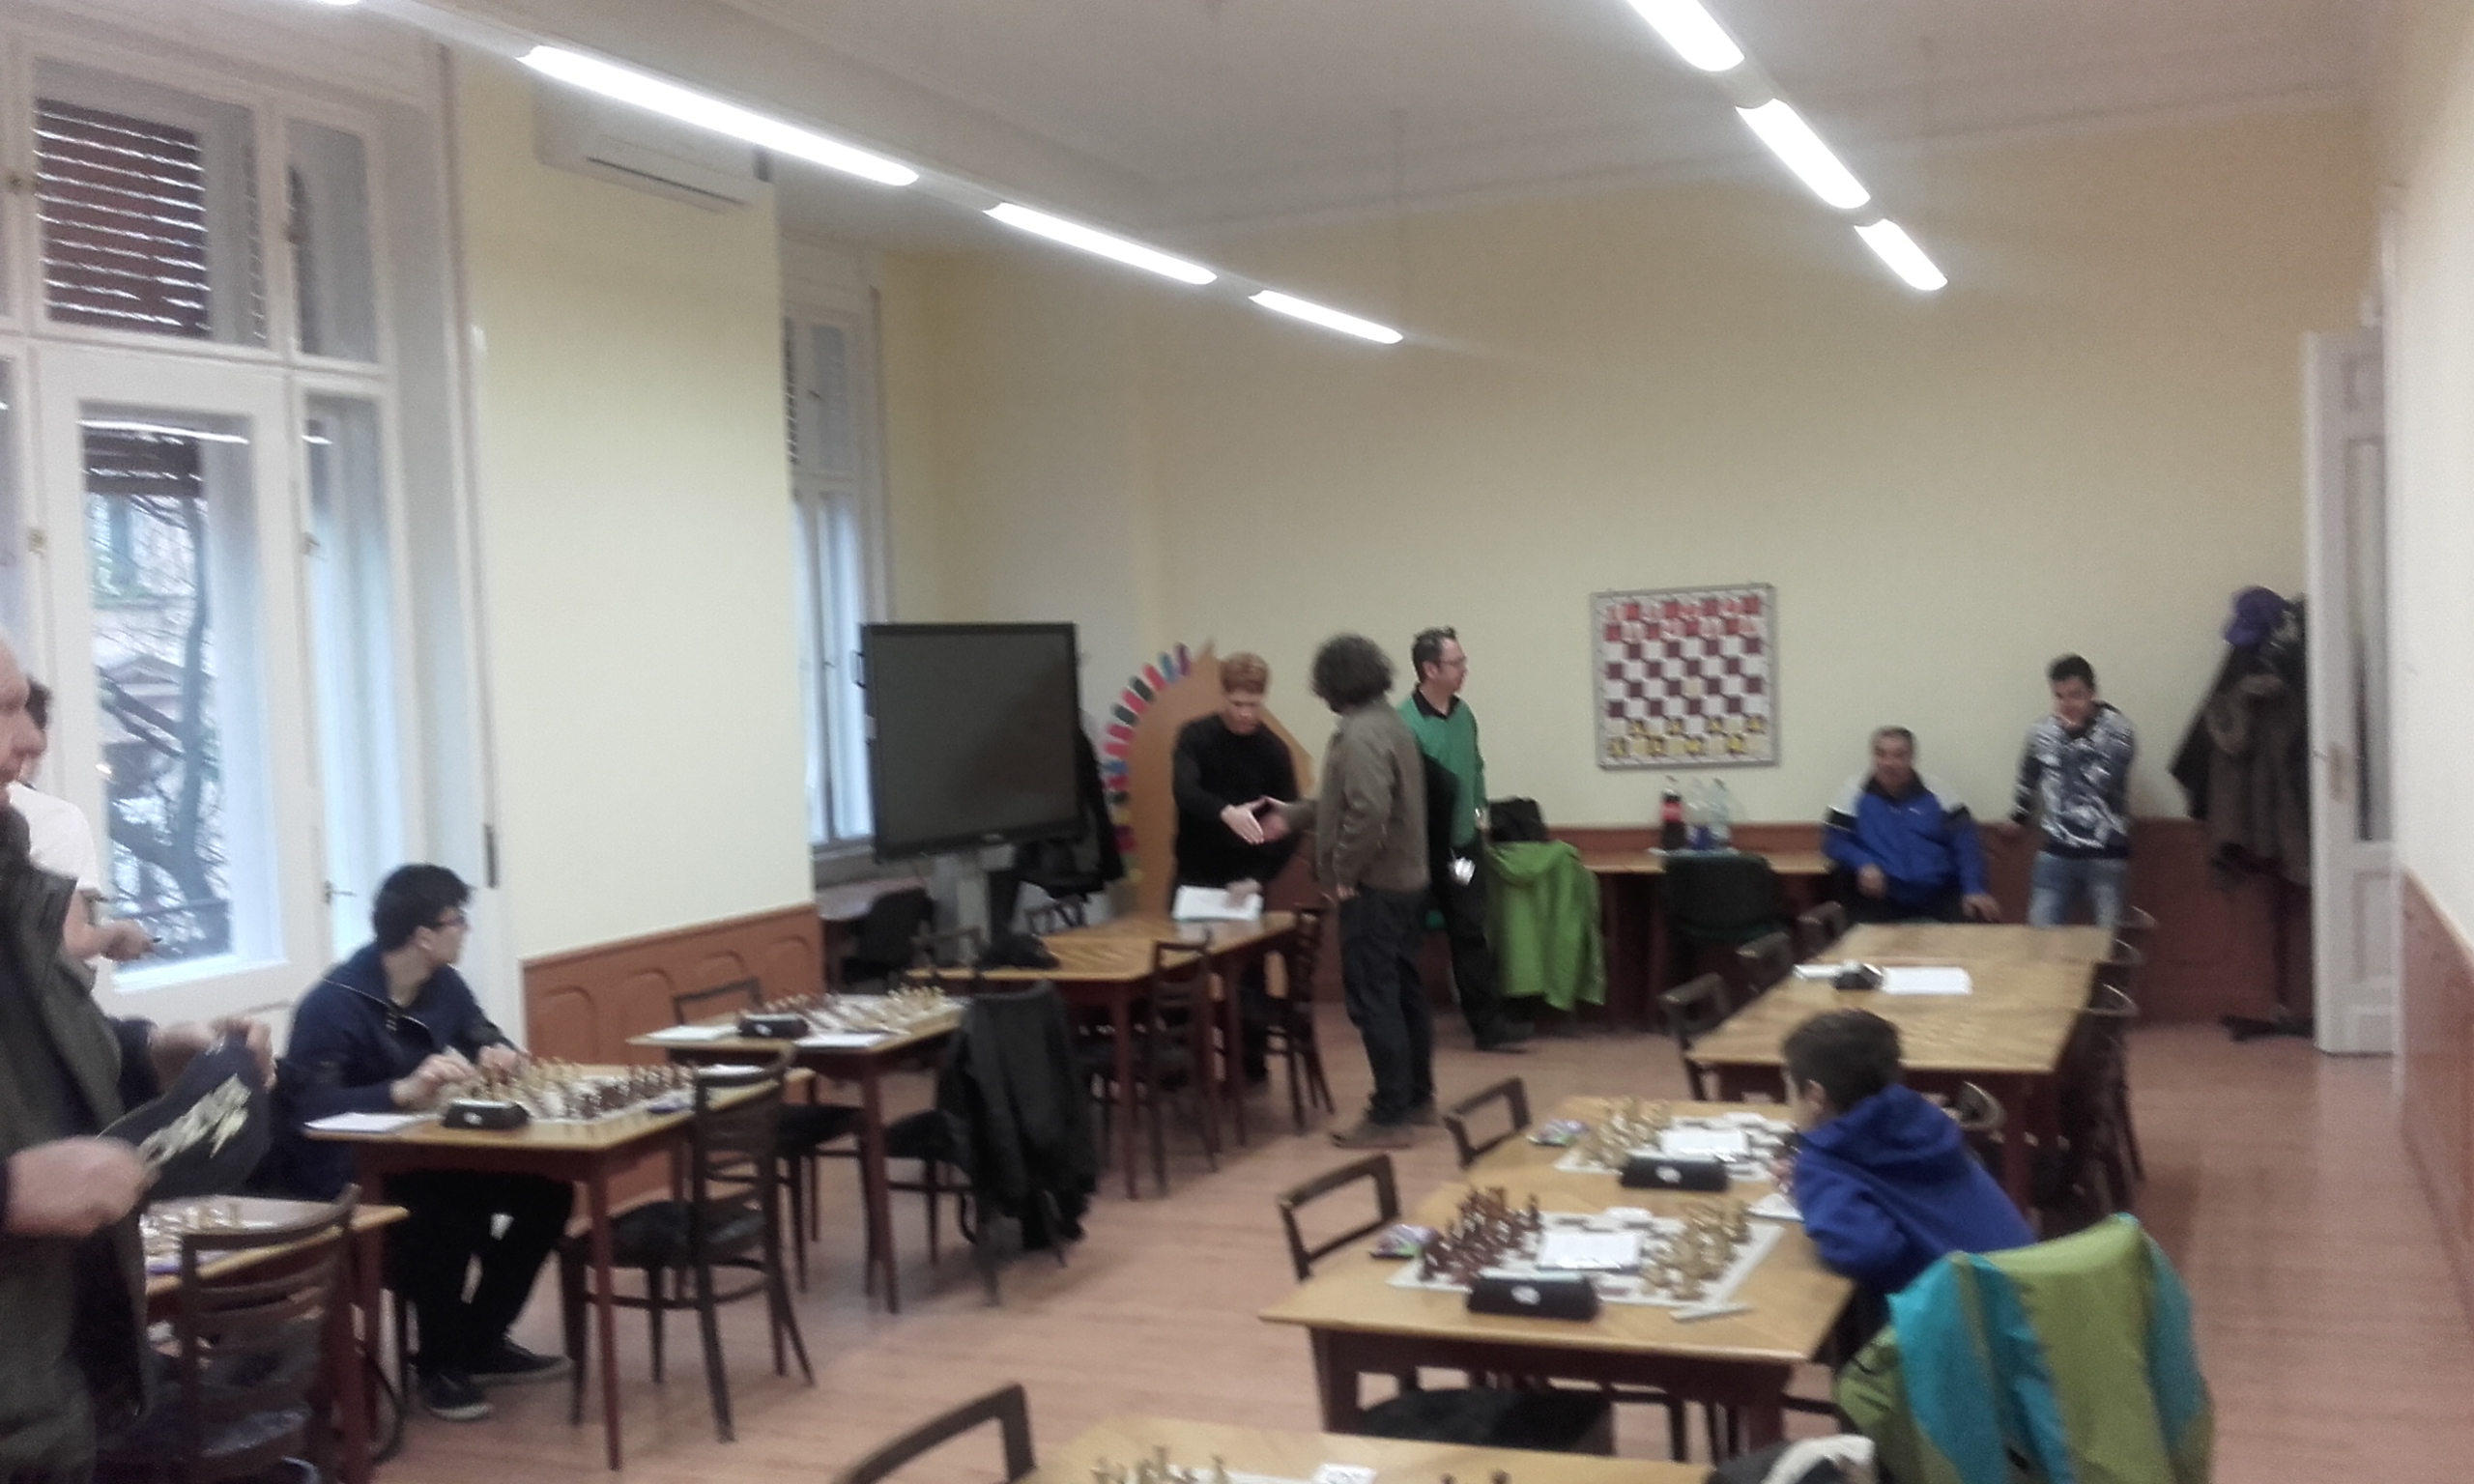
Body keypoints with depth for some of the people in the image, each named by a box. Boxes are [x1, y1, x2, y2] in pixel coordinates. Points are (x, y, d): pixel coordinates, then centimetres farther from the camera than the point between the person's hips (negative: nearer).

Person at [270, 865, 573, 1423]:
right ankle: (440, 1363, -11)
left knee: (547, 1189, -8)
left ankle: (481, 1340, 8)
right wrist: (404, 1091, -45)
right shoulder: (332, 1005, -22)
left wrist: (501, 1056, -10)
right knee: (451, 1209, -35)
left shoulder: (443, 985, 3)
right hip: (345, 1177, -8)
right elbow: (307, 1106, -33)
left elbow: (485, 1038, 15)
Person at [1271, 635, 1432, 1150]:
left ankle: (1390, 1117, -2)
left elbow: (1368, 812, -30)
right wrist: (1291, 816, 27)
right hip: (1405, 880, 10)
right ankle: (1417, 1098, 26)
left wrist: (1343, 870, -18)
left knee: (1373, 1000, -5)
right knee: (1404, 992, 17)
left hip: (1373, 886, -10)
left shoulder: (1359, 735, -19)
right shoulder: (1388, 723, 13)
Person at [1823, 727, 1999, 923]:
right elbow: (1834, 840, 5)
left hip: (1939, 893, 2)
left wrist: (1974, 889, -13)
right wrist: (1863, 864, -16)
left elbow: (1965, 841, 2)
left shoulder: (1935, 791, 8)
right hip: (1882, 895, -2)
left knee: (1982, 922, -23)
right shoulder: (1856, 791, 6)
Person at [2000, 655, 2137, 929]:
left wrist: (2073, 732, -20)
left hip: (2106, 855, -3)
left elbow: (2104, 779, -25)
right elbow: (2029, 778, 21)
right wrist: (2018, 817, 35)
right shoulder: (2042, 731, 1)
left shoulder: (2117, 729, -9)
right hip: (2056, 853, 3)